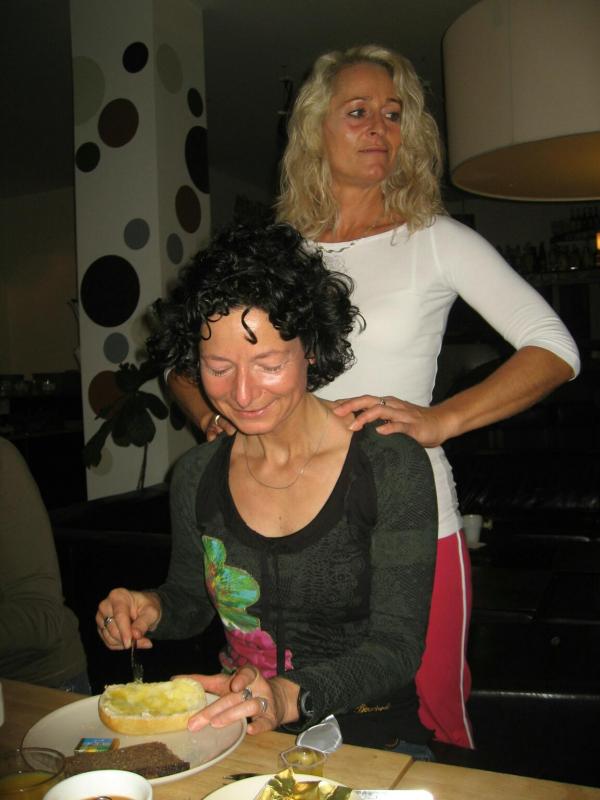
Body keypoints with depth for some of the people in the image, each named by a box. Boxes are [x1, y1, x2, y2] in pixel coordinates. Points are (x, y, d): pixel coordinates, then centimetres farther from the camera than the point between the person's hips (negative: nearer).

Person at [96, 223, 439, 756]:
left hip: (371, 742, -2)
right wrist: (153, 609, -6)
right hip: (240, 735, 3)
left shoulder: (393, 467, -13)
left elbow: (396, 648, -13)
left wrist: (289, 695, -29)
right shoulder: (197, 476, 1)